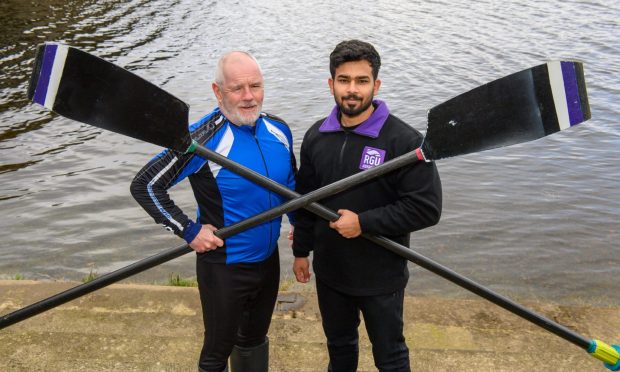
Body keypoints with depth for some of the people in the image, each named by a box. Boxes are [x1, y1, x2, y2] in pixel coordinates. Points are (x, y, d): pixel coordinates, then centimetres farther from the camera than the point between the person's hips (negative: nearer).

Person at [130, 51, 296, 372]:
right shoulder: (203, 138, -22)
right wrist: (188, 230, -19)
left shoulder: (278, 130, -3)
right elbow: (144, 185, -17)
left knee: (255, 338, 26)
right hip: (224, 266, -5)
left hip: (268, 259, 6)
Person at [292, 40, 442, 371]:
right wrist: (301, 250, 12)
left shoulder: (404, 140, -19)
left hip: (381, 276, -4)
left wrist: (363, 223, -22)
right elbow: (305, 198, 9)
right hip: (329, 270, 5)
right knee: (338, 344, 27)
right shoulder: (316, 136, 0)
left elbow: (427, 208, -20)